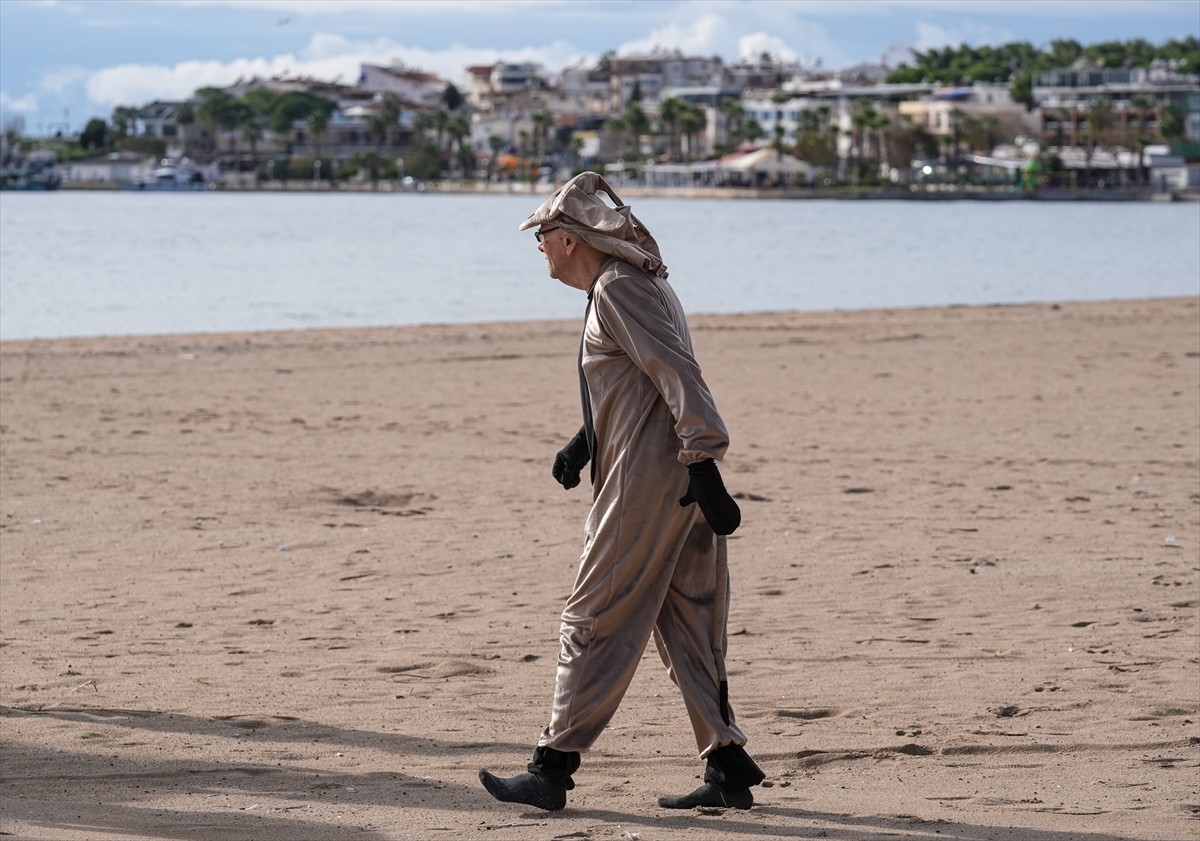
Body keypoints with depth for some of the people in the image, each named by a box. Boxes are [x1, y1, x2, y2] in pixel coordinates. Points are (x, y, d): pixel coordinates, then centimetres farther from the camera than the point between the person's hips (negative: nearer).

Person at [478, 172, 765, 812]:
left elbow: (677, 374, -21)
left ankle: (553, 770, 0)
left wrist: (702, 463, -27)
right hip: (679, 482, 10)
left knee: (594, 622, -4)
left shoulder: (617, 289, -11)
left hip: (648, 482, -10)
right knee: (687, 626, 11)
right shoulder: (637, 281, 20)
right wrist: (583, 444, 21)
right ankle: (728, 769, 11)